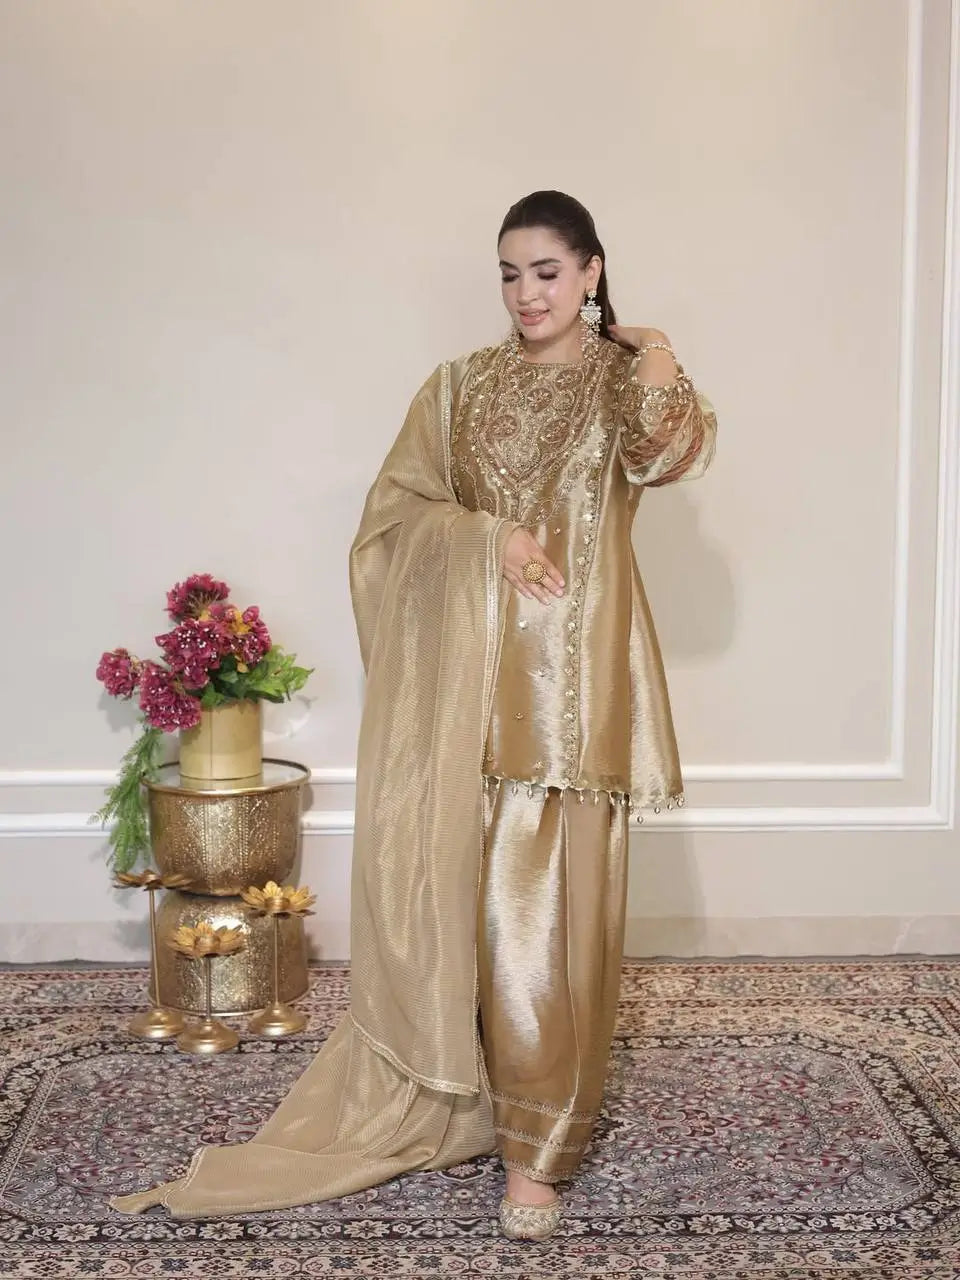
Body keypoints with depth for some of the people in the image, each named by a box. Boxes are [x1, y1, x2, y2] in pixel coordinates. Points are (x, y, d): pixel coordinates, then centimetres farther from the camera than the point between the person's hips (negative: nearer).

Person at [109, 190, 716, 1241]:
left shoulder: (625, 378, 5)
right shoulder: (461, 387, 13)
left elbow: (666, 457, -16)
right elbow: (395, 510, 6)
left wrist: (662, 378, -28)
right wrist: (490, 535, -7)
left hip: (572, 675, -2)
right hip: (472, 671, 3)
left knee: (550, 903, -3)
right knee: (462, 887, 5)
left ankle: (536, 1146, 6)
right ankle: (460, 1095, 22)